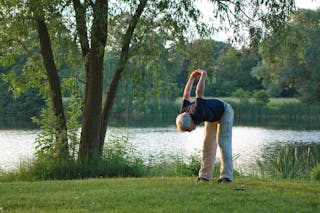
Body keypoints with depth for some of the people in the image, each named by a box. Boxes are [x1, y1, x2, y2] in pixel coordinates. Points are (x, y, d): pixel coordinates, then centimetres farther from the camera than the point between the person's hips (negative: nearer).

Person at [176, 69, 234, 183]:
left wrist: (203, 75, -24)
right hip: (212, 116, 7)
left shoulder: (197, 113, -43)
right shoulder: (183, 115, -21)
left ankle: (226, 176, -17)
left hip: (224, 112, -7)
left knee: (223, 143, -15)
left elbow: (199, 92, -37)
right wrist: (192, 77, 3)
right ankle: (205, 175, 6)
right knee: (208, 143, 3)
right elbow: (186, 95, -7)